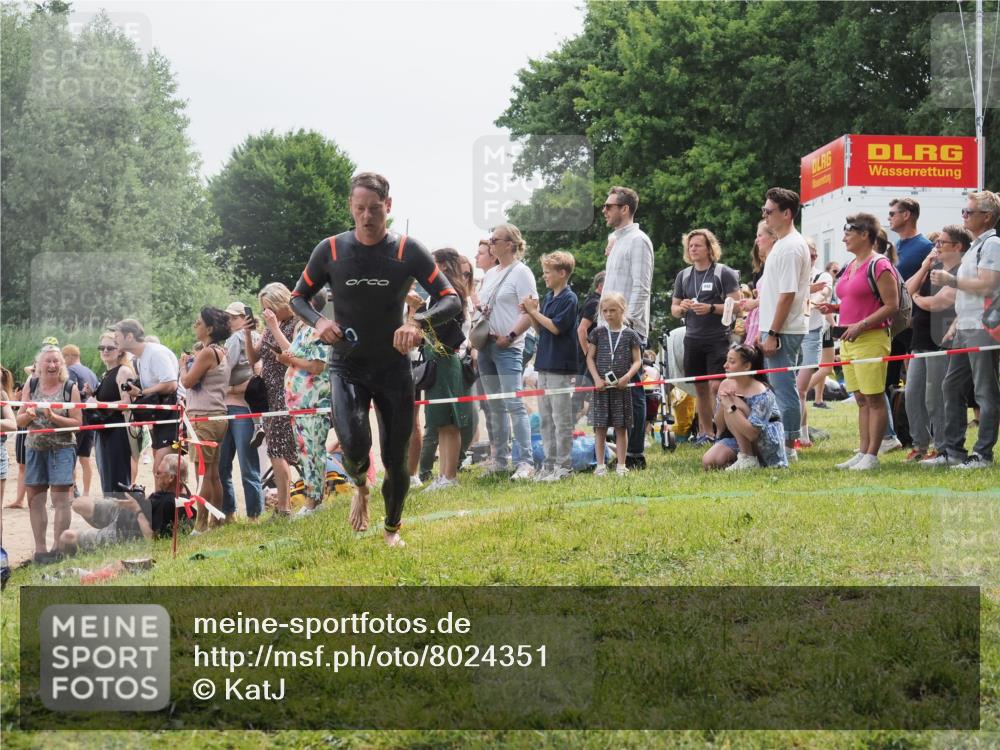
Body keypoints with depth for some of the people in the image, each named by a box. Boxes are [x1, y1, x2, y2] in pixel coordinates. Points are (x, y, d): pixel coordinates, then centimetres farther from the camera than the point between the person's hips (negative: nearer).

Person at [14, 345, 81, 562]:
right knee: (35, 499, 7)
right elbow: (19, 421, 6)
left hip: (62, 448, -4)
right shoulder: (31, 385, 5)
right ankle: (40, 548, 15)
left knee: (60, 498, -7)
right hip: (34, 448, 4)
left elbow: (77, 422, -6)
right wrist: (28, 415, -16)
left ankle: (58, 548, -2)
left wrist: (53, 417, -20)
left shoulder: (70, 388, -4)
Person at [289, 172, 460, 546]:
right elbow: (298, 297, 6)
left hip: (394, 368, 1)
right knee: (354, 445, -23)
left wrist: (418, 321, -32)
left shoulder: (408, 251, -9)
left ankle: (393, 527, 32)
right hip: (347, 367, 0)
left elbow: (452, 300, -12)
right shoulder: (330, 250, -7)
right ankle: (360, 486, 14)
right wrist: (318, 321, -17)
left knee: (396, 460, 5)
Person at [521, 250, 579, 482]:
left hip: (561, 365, -8)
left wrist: (535, 311, -11)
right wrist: (530, 313, 0)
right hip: (545, 363, 8)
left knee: (561, 417, -4)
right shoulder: (548, 297, 13)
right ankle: (549, 463, 17)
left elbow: (556, 327, -18)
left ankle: (564, 465, 0)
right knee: (545, 417, 11)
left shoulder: (568, 298, -10)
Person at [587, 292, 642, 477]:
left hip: (621, 387, -1)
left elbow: (637, 361, 3)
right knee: (600, 427, 2)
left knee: (621, 427, 3)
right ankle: (600, 465, 7)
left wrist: (627, 377, -13)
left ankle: (621, 465, 9)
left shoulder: (630, 335, 2)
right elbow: (590, 357, 6)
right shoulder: (598, 332, 5)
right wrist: (597, 378, -7)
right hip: (601, 386, 1)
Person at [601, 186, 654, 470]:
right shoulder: (616, 240, 20)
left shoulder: (637, 240, -8)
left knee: (632, 392, -7)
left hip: (629, 330, -9)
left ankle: (636, 454, -4)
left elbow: (641, 289, -15)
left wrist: (627, 320, -21)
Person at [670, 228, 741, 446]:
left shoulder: (723, 273, -3)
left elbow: (736, 305, -7)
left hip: (718, 338, -5)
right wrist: (682, 307, -4)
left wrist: (711, 308, -20)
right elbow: (674, 309, 19)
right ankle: (706, 432, 17)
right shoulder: (683, 275, 13)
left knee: (717, 386, -12)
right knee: (700, 388, 9)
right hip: (693, 338, 5)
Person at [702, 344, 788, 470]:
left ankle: (748, 459, -19)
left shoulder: (760, 393, -22)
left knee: (734, 407, -26)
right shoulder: (725, 386, -1)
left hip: (768, 446, -6)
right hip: (738, 441, 6)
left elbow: (752, 434, -32)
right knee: (708, 462, -19)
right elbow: (720, 428, 1)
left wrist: (730, 406, -32)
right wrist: (722, 403, -18)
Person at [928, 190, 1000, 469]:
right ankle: (953, 451, 16)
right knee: (952, 387, 10)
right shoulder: (975, 246, 20)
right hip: (965, 329, 10)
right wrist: (956, 324, 19)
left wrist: (952, 280, -11)